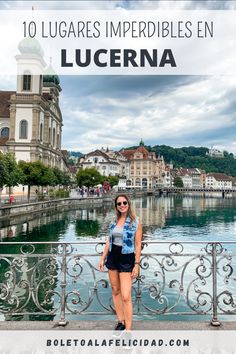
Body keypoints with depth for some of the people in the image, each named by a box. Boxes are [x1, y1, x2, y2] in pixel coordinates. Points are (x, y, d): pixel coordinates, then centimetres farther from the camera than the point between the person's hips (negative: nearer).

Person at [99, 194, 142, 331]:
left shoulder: (135, 221, -8)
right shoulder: (114, 221, 5)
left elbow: (138, 245, -8)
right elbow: (109, 241, 13)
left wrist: (137, 264, -11)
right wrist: (103, 258, 11)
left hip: (126, 259, -5)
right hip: (112, 258, 5)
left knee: (126, 297, -8)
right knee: (115, 291, 15)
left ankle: (128, 330, 4)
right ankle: (121, 322, 31)